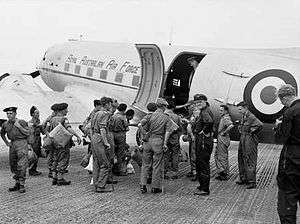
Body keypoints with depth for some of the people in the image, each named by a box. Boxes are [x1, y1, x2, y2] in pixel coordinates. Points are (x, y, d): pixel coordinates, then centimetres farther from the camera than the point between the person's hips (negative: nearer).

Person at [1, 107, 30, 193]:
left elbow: (27, 133, -9)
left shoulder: (21, 122, -6)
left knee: (21, 165, -11)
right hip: (12, 144, 6)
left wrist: (19, 126, -14)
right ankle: (17, 183, 21)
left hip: (21, 143, -6)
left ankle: (22, 185, -7)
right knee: (13, 165, 9)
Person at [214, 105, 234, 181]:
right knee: (217, 155, 14)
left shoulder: (226, 118, -17)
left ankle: (224, 175, 6)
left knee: (223, 157, -2)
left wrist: (224, 132, -26)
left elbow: (231, 125, -36)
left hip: (223, 140, -10)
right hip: (220, 140, 10)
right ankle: (221, 171, 20)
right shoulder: (222, 117, 14)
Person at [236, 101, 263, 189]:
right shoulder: (243, 117, 14)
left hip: (250, 141, -10)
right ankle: (244, 179, 26)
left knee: (250, 162, -6)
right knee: (241, 160, 15)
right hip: (242, 140, 10)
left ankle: (252, 182, 0)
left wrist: (252, 132, -19)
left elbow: (260, 125, -32)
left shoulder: (251, 117, -16)